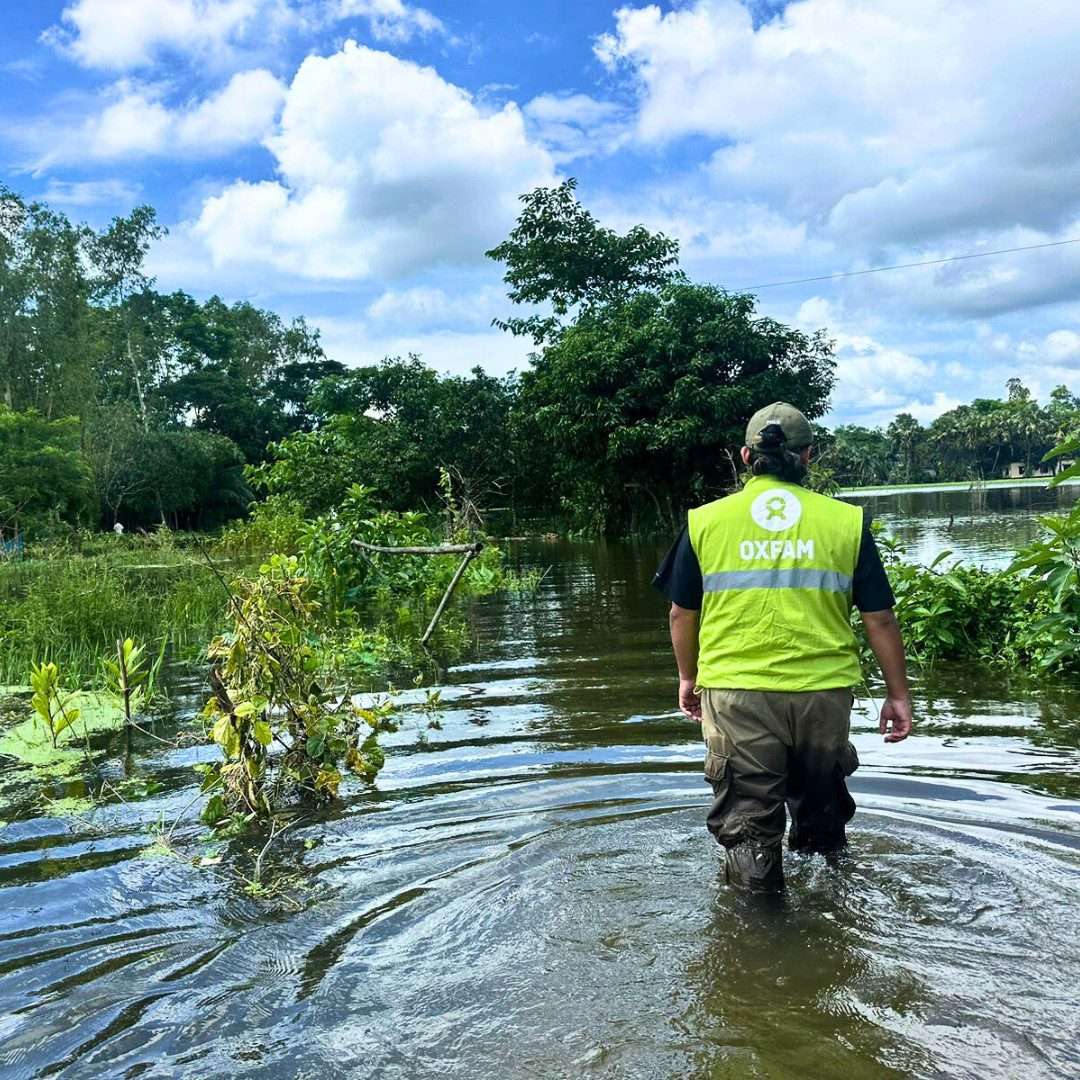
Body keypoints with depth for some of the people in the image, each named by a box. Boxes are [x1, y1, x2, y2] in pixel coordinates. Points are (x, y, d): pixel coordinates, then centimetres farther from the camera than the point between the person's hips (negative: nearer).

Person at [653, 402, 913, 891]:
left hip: (734, 691, -2)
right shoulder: (847, 521, 0)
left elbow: (682, 614, 5)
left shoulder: (705, 521, 0)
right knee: (821, 806, 24)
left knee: (747, 816, 10)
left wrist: (688, 677, 21)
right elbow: (880, 618, 1)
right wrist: (897, 693, 12)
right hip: (825, 691, 2)